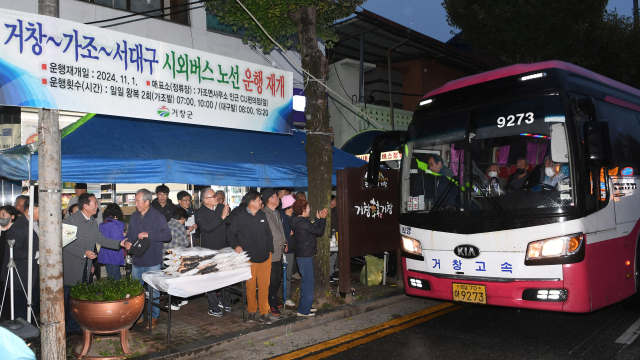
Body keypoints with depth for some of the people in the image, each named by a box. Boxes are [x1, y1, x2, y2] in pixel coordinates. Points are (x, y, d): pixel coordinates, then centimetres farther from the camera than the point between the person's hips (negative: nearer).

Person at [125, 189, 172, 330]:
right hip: (137, 260, 6)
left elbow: (167, 235, -15)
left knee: (153, 290, 4)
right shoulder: (134, 216, 9)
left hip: (152, 261, -6)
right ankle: (138, 315, 27)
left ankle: (153, 317, 16)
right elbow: (130, 233, 21)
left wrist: (149, 234, -23)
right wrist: (128, 242, -1)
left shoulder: (157, 216, -9)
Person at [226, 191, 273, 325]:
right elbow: (230, 234, 2)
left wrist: (270, 250, 8)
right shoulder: (240, 217, -4)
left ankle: (264, 313, 13)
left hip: (265, 258, 4)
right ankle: (251, 311, 22)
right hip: (249, 258, -3)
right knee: (250, 286, 5)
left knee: (264, 286, 3)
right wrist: (236, 245, -12)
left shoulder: (263, 215, 10)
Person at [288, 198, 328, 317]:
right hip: (305, 256, -11)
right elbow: (319, 231, -16)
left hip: (304, 255, 11)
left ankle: (305, 307, 29)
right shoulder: (303, 222, -20)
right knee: (307, 282, -4)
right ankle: (303, 310, 2)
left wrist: (319, 218, 15)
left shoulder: (300, 221, 11)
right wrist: (322, 219, -4)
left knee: (306, 281, 19)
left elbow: (313, 228, 16)